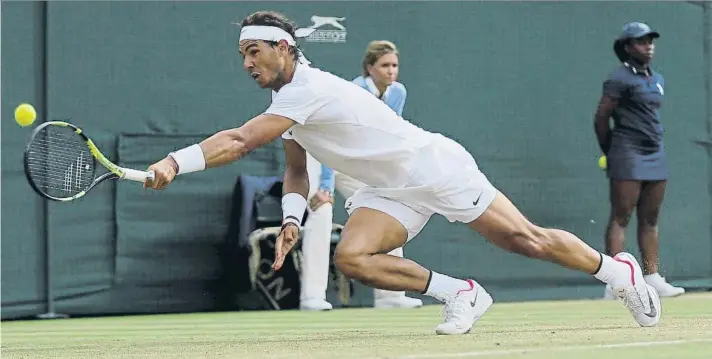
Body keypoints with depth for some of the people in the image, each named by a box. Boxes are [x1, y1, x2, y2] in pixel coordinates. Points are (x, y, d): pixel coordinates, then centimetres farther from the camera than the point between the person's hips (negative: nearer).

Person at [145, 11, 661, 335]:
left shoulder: (309, 88, -24)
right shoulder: (287, 105, 7)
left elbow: (239, 142, -34)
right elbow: (296, 172, 14)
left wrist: (175, 162, -40)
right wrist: (292, 219, -5)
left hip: (435, 165, -8)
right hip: (392, 191, 8)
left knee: (526, 240, -4)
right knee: (351, 257, -15)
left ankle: (620, 270, 18)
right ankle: (459, 294, -1)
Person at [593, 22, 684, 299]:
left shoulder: (657, 79, 17)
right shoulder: (620, 78, -7)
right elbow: (601, 118, -7)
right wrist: (611, 154, 2)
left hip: (655, 155, 8)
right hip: (629, 156, -8)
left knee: (650, 219, 8)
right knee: (620, 217, -9)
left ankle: (652, 278, 10)